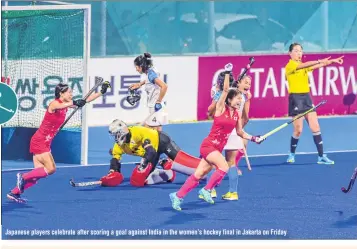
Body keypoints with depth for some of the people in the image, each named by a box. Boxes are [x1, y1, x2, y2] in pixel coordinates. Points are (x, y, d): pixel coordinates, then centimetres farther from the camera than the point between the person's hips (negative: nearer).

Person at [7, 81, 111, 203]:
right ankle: (23, 177, -6)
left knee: (39, 173, 4)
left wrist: (102, 92, 7)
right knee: (50, 168, -17)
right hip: (39, 141, -9)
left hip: (45, 142, 9)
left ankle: (14, 193, 8)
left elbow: (86, 100, 12)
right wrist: (73, 103, -61)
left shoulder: (65, 104, 9)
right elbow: (60, 106, -43)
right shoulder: (55, 104, -16)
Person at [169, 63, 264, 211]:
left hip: (217, 148, 6)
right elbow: (225, 90, -20)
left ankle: (177, 196, 11)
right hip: (208, 145, -6)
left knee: (199, 174, 4)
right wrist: (227, 73, -25)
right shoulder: (221, 109, -10)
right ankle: (207, 190, -7)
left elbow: (240, 133, 17)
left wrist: (253, 138, 6)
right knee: (224, 167, -24)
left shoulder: (236, 114, 7)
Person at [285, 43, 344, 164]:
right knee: (298, 130, -3)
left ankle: (321, 156, 0)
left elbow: (316, 66, 3)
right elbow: (305, 65, -26)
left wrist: (332, 61, -11)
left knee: (315, 127, -1)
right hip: (296, 98, -7)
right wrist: (319, 61, -35)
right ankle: (292, 154, 18)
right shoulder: (290, 65, -9)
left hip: (306, 97, 7)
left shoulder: (303, 65, 15)